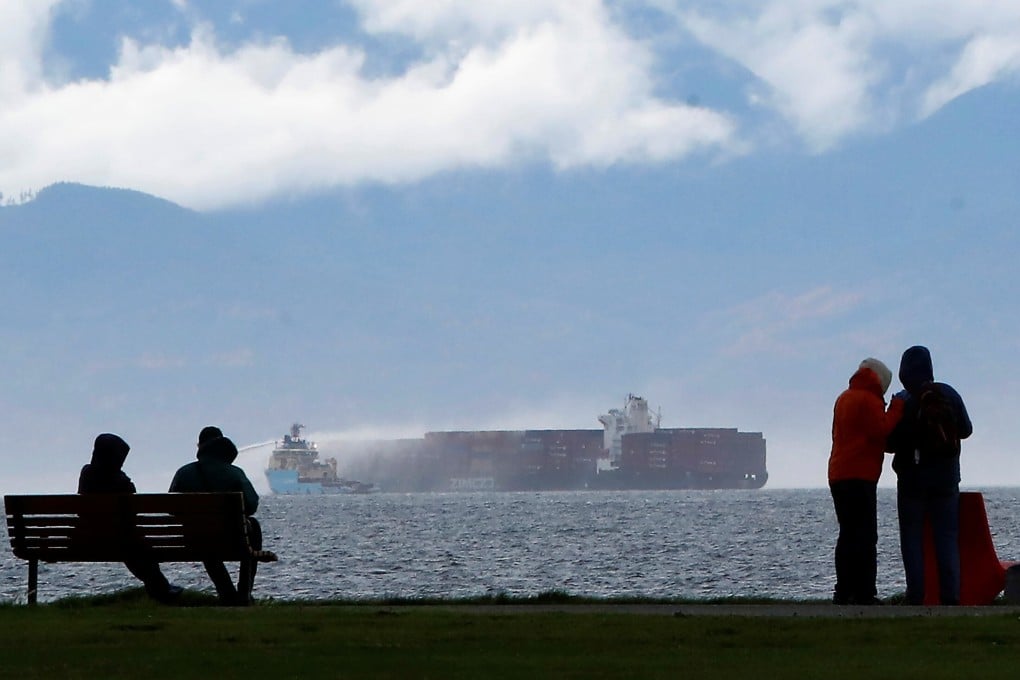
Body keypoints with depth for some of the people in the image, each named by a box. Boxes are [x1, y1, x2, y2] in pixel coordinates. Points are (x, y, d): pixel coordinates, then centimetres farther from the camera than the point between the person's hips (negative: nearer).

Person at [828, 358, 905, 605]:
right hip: (860, 477, -9)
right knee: (865, 538, -9)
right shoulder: (868, 400, -9)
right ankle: (864, 594, -13)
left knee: (848, 536, 11)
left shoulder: (844, 399, 19)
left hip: (838, 475, 9)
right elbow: (881, 431, -18)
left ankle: (844, 592, 9)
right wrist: (896, 409, -7)